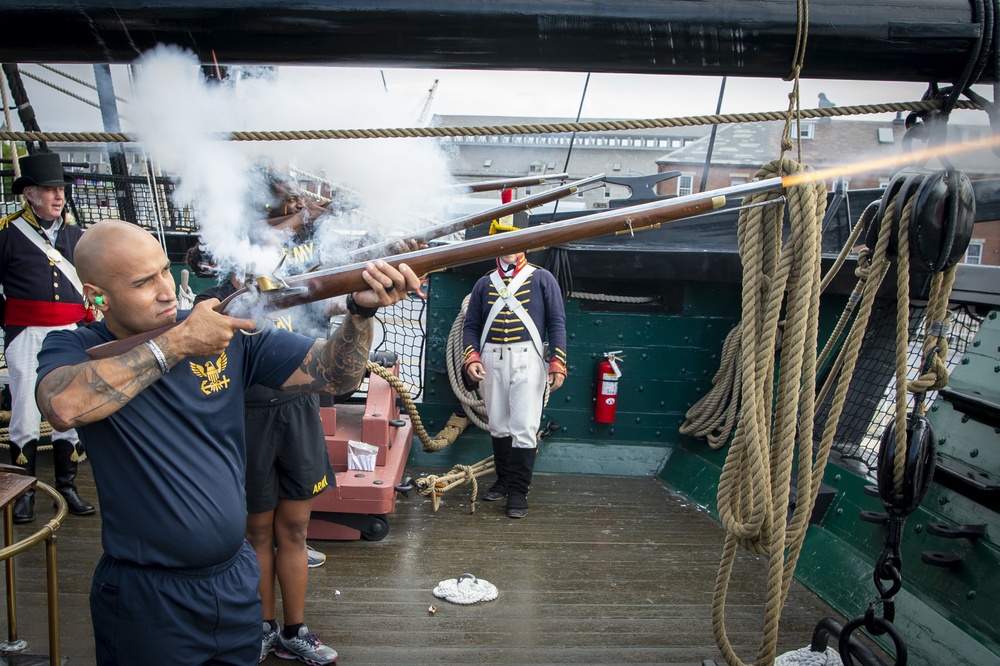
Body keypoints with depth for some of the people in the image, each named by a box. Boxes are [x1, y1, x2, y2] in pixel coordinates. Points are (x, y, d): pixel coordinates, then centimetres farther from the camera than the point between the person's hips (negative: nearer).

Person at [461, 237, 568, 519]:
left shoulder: (542, 278, 8)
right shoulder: (484, 283, 17)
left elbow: (557, 322, 3)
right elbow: (471, 325, 15)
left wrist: (557, 362, -8)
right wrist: (471, 357, -2)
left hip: (527, 359, -3)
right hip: (491, 360, 4)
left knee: (524, 428, -7)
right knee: (498, 426, 10)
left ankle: (518, 491, 0)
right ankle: (504, 480, 23)